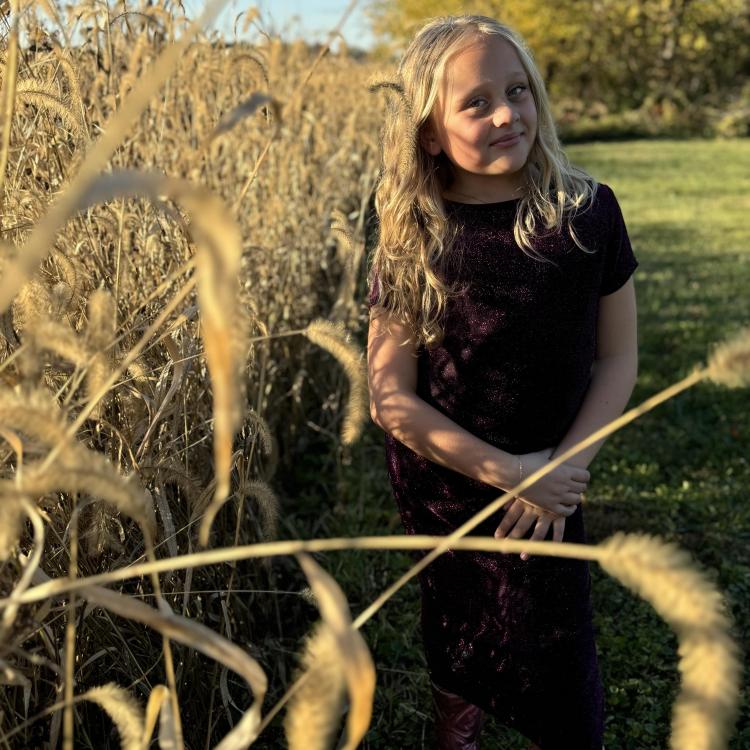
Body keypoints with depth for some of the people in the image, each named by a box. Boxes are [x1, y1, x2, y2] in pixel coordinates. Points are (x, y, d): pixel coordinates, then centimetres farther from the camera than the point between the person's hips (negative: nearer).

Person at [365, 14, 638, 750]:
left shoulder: (589, 213, -10)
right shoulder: (410, 243, -13)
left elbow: (617, 358, -4)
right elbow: (391, 398, -14)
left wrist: (564, 466, -17)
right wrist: (505, 472, -20)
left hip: (549, 495, 1)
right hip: (443, 490, -1)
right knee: (460, 655, 21)